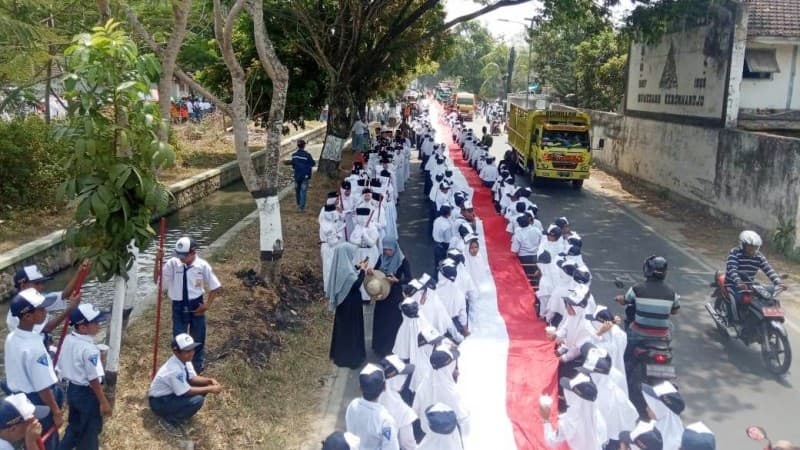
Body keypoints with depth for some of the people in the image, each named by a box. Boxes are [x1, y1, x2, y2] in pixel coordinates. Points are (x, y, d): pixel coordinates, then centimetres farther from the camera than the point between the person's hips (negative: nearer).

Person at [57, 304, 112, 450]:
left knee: (74, 425, 26)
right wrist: (103, 402, -17)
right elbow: (93, 379, -24)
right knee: (90, 430, 9)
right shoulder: (89, 349, -27)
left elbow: (60, 366, 7)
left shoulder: (66, 340, -3)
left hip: (71, 389, 8)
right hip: (87, 393, -8)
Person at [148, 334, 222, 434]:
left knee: (202, 385, 0)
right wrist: (210, 389, -22)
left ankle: (179, 410, 12)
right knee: (197, 400, -27)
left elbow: (192, 378, 1)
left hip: (171, 394, 9)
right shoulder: (174, 369, -33)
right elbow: (186, 391, -27)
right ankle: (168, 421, -7)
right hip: (159, 402, -9)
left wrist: (210, 381, -15)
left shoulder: (184, 359, -8)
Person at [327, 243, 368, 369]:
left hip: (344, 300, 10)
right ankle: (351, 357, 16)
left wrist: (357, 267, 11)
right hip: (350, 302, -10)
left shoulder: (341, 265, -1)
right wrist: (362, 270, -16)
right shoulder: (346, 269, -30)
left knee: (343, 327, 21)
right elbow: (356, 284, -25)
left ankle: (341, 354, 35)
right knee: (351, 328, 4)